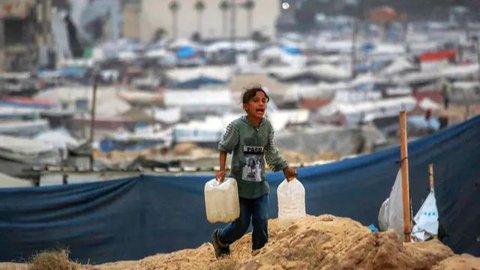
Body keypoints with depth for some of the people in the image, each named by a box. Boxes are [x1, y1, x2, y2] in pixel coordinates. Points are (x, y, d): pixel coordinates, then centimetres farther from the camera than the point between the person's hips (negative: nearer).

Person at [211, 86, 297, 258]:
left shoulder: (267, 126, -3)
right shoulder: (237, 126, -15)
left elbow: (271, 153, 9)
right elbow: (224, 149, -4)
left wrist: (285, 168, 4)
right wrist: (222, 170, -12)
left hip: (260, 186, 3)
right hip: (240, 185, -3)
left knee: (261, 223, -2)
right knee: (241, 225, 5)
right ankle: (219, 239, 35)